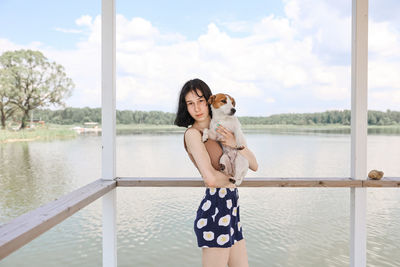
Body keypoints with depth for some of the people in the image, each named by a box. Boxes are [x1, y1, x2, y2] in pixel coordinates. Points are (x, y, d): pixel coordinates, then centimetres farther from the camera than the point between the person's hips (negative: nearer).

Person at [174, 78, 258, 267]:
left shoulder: (222, 132, 10)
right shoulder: (192, 134, -12)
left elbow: (254, 165, 6)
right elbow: (210, 179, -24)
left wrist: (235, 144, -10)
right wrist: (231, 180, -4)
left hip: (230, 211, 8)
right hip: (215, 211, -8)